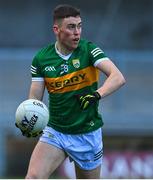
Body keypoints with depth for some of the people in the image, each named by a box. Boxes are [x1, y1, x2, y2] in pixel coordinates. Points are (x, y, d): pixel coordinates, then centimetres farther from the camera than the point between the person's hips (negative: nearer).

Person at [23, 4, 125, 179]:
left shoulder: (88, 50, -11)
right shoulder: (41, 59, -3)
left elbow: (118, 77, -24)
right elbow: (34, 99, -2)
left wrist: (97, 95, -42)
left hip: (87, 133, -1)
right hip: (55, 132, 1)